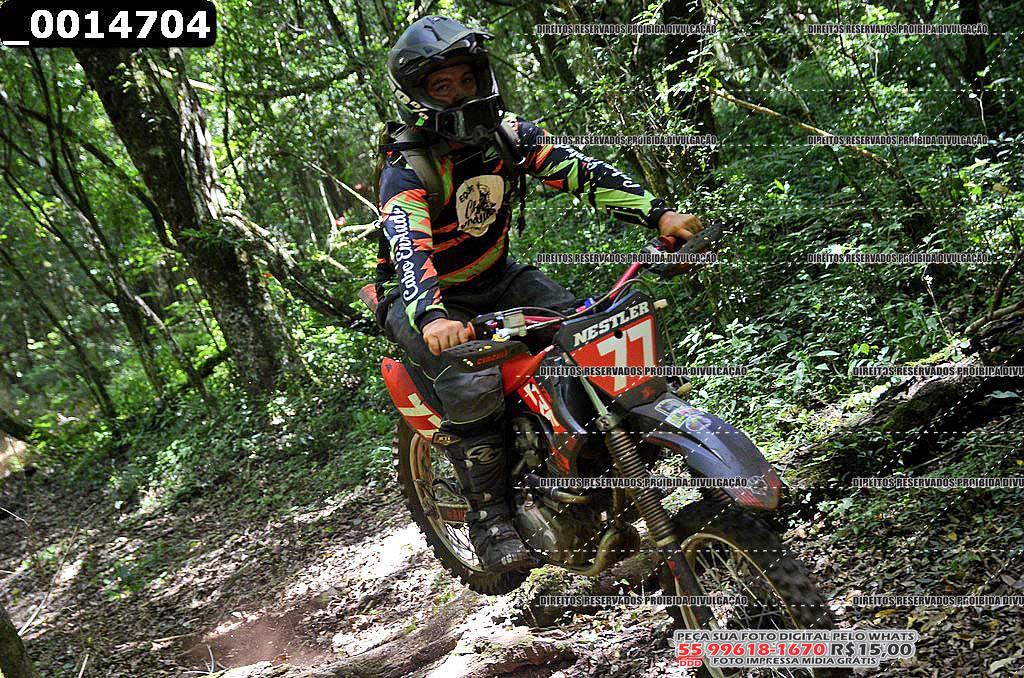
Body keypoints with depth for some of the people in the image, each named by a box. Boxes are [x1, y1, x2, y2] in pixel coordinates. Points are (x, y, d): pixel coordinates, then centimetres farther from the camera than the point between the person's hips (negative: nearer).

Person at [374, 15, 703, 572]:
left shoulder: (505, 133, -6)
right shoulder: (407, 168, -24)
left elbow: (578, 171, -15)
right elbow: (408, 246, -40)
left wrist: (658, 214, -29)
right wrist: (432, 317, -61)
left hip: (496, 278, 6)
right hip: (422, 296, -6)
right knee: (473, 384, -33)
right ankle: (489, 517, -19)